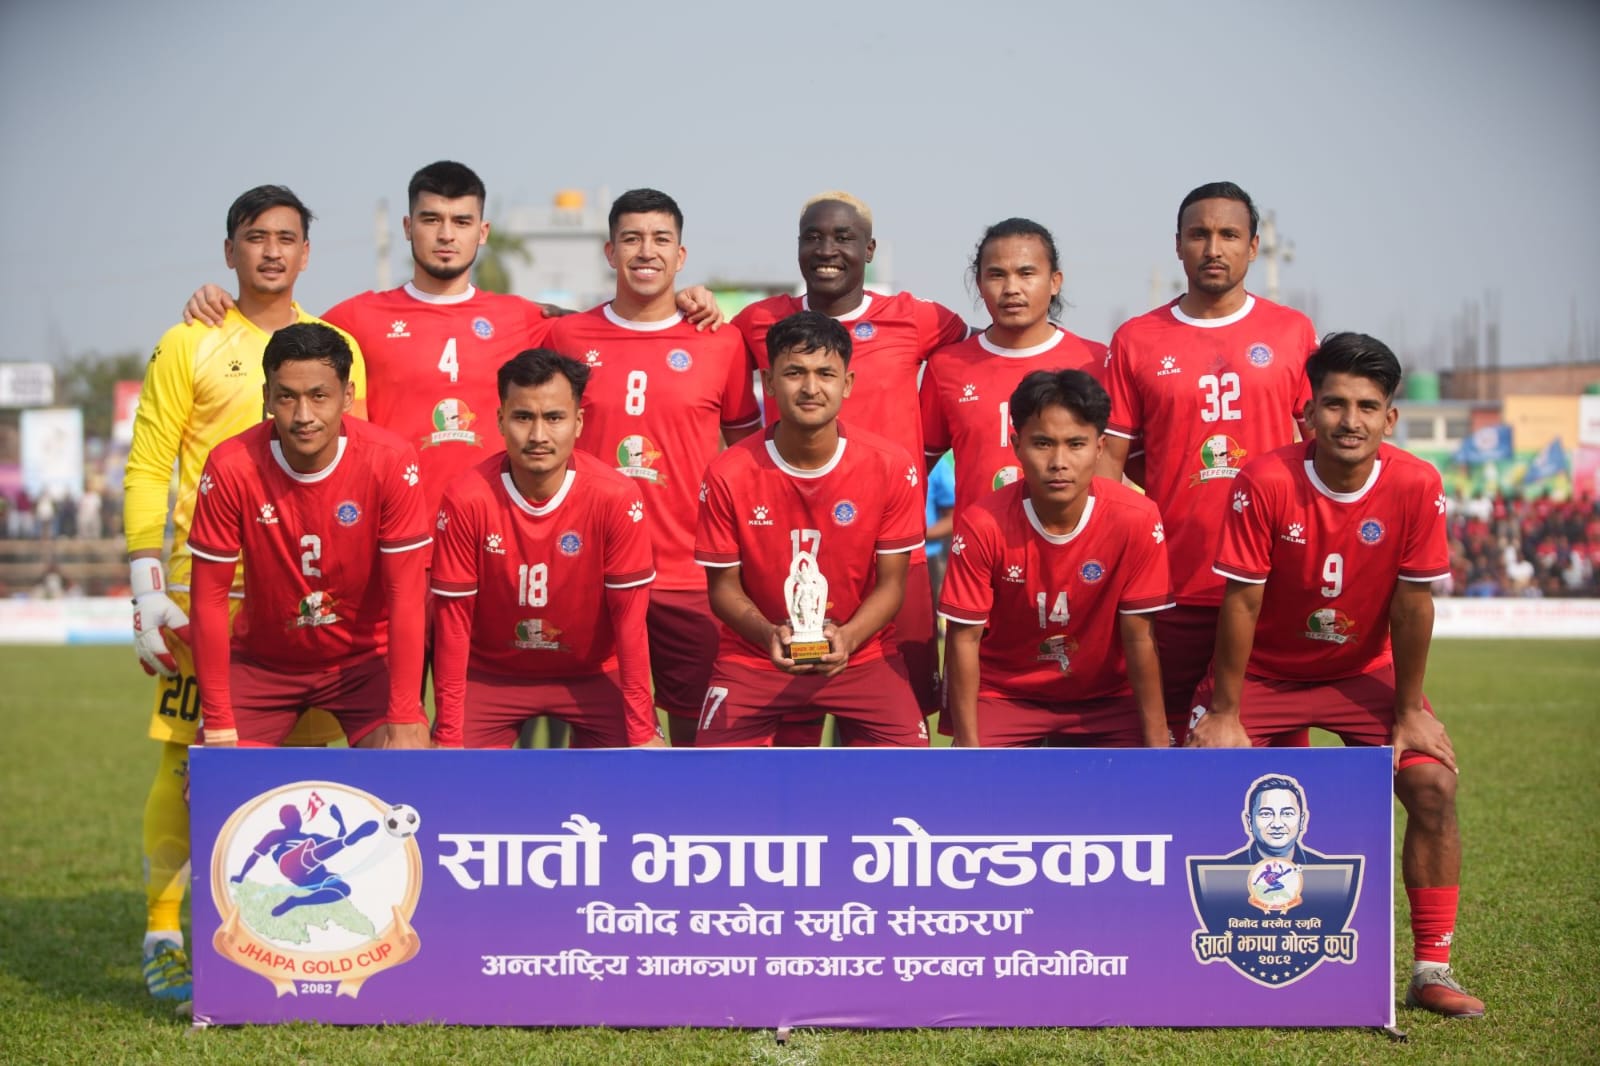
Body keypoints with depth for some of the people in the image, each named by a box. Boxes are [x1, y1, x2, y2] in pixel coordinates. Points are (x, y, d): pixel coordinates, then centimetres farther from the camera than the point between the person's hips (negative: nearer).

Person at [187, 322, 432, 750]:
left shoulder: (391, 461, -20)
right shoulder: (231, 466, -19)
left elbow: (405, 593, -17)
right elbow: (210, 598, -13)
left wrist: (405, 722, -22)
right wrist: (219, 726, -15)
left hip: (367, 656, -1)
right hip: (262, 661, 1)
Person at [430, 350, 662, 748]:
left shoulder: (616, 498, -20)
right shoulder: (466, 499, -19)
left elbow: (629, 615, -14)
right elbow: (454, 618, -12)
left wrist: (643, 731, -15)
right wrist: (449, 736, -12)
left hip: (594, 673, 0)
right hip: (492, 674, 0)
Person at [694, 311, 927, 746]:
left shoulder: (890, 467, -12)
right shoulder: (729, 474, -13)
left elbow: (891, 582, -6)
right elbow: (723, 584, -4)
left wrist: (847, 637, -25)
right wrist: (768, 633, -24)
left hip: (860, 655, 0)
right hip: (753, 657, 0)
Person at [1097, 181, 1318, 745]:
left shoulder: (1292, 332, 7)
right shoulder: (1137, 340, 6)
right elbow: (1110, 455, 6)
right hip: (1174, 589, 0)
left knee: (1280, 740, 2)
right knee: (1173, 743, 3)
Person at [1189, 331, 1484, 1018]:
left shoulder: (1416, 486, -19)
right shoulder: (1267, 482, -24)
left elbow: (1413, 603, -11)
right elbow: (1241, 602, -18)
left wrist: (1410, 711, -6)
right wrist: (1224, 716, -15)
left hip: (1364, 671, 1)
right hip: (1264, 672, -1)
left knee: (1433, 784, -16)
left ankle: (1432, 971, -5)